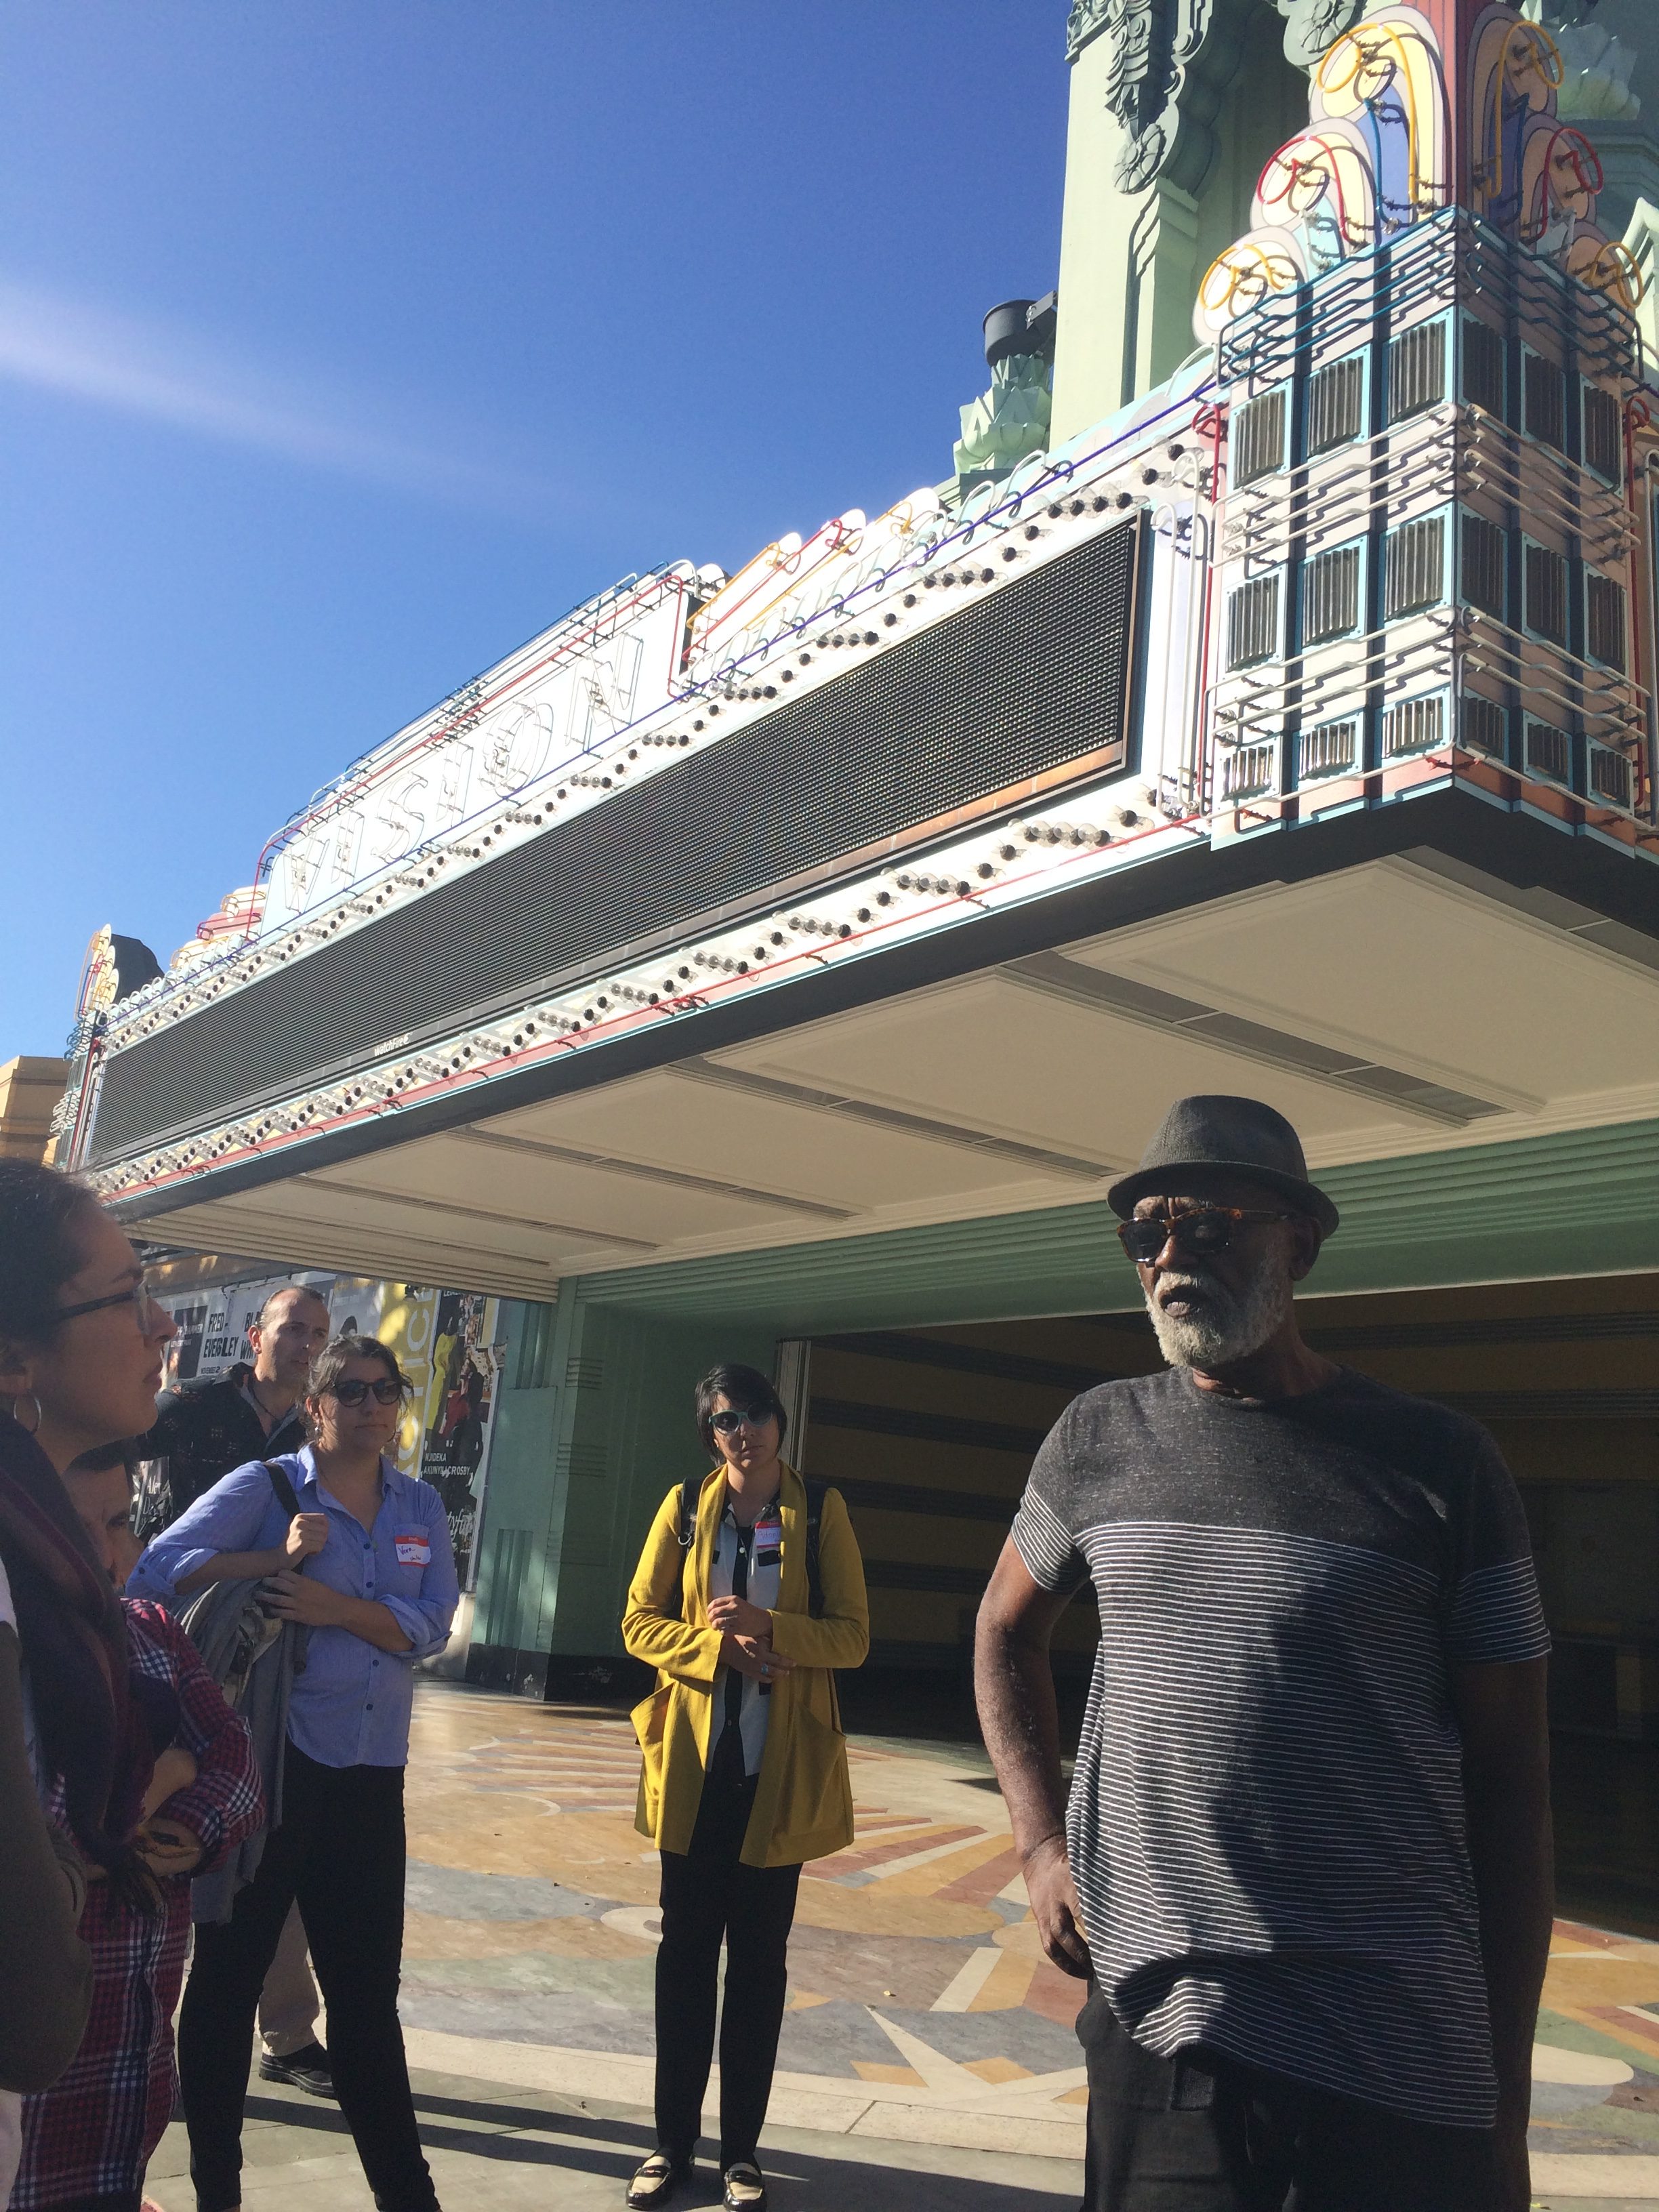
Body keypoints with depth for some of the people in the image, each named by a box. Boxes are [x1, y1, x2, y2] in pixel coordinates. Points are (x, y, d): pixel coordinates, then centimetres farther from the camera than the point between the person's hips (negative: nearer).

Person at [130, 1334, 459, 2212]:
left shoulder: (420, 1506, 6)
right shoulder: (264, 1487, -6)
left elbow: (430, 1625, -6)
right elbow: (157, 1570, -17)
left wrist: (337, 1607, -21)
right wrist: (277, 1560, -24)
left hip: (368, 1770, 4)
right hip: (262, 1757, -3)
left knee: (366, 1984, 12)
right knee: (227, 1972, 10)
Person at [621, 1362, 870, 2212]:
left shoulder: (821, 1510, -3)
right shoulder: (684, 1506, 2)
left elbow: (853, 1636, -5)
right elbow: (639, 1621, 1)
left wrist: (767, 1627, -22)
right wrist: (719, 1648, -15)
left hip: (780, 1767, -1)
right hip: (693, 1759, 1)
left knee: (759, 1956, 8)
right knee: (685, 1950, 10)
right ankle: (673, 2140, 23)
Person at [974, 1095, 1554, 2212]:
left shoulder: (1437, 1461, -4)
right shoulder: (1099, 1438, 3)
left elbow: (1509, 1779, -1)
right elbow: (1008, 1631, 20)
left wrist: (1509, 2101, -1)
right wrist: (1042, 1843, 7)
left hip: (1408, 2057, -2)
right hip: (1157, 2026, 2)